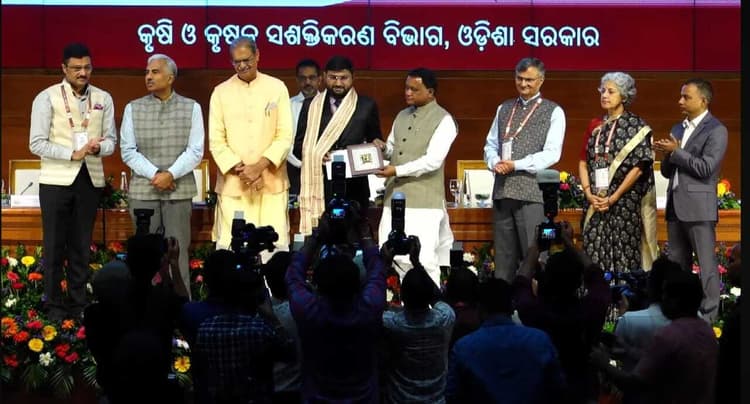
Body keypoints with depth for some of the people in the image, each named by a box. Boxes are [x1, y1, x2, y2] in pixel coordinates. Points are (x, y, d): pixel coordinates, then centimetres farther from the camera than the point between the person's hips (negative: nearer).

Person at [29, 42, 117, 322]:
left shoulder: (103, 99, 7)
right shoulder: (47, 98, -4)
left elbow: (111, 141, 7)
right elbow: (36, 144, -8)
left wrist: (97, 147, -16)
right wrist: (73, 154, -17)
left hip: (90, 180, 3)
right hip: (56, 180, -3)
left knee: (81, 245, 9)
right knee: (54, 245, 2)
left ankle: (78, 304, 16)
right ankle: (54, 306, 9)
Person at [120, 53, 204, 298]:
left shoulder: (191, 108, 5)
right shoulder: (133, 109, 8)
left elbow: (195, 151, 0)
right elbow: (128, 151, 2)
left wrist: (171, 174, -13)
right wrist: (154, 174, -10)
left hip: (179, 191, -1)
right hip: (142, 191, 1)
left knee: (177, 252, -1)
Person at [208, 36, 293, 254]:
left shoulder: (277, 88, 5)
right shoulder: (221, 92, 6)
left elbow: (285, 136, 1)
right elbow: (216, 141, 3)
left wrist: (259, 166, -11)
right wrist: (240, 170, -10)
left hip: (271, 183, 0)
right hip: (233, 184, 0)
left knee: (276, 245, -3)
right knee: (229, 246, -5)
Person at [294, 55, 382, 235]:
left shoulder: (366, 106, 6)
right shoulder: (310, 105, 10)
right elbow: (299, 145, 10)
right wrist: (315, 154, -11)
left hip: (353, 186, 0)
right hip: (319, 186, 1)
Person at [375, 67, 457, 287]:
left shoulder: (443, 120, -6)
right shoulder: (402, 116, 16)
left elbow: (433, 161, -15)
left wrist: (398, 170, -19)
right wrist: (383, 148, 3)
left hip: (424, 202, -7)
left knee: (422, 259, -9)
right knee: (392, 254, 5)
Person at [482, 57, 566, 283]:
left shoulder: (553, 112, 2)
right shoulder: (504, 109, 18)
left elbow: (551, 154, -7)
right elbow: (491, 145, 18)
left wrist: (515, 165, -13)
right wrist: (495, 162, -4)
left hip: (531, 190, -5)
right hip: (502, 190, 5)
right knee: (503, 257, 7)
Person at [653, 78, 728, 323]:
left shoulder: (716, 130, -6)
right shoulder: (678, 129, 17)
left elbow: (706, 168, -17)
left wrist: (676, 152, -12)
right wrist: (668, 155, -3)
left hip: (699, 207, -8)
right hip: (676, 205, 8)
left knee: (706, 263, -4)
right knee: (676, 263, 11)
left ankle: (708, 316, -2)